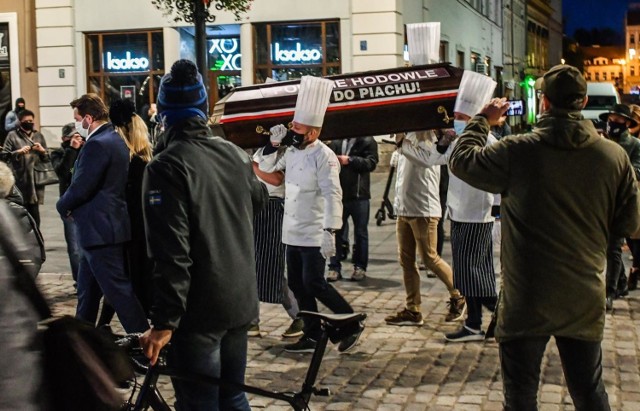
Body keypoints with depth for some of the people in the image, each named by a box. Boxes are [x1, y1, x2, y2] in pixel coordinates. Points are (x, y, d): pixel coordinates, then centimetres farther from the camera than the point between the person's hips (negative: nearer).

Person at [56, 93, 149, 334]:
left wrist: (63, 207, -1)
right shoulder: (114, 139, 12)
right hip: (105, 227, 11)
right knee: (87, 289, 20)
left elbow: (80, 188, -21)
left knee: (118, 289, -5)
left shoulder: (97, 145, -20)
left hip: (100, 230, -11)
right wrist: (72, 207, 9)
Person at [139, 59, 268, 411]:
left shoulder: (165, 167, -16)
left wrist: (163, 322, -17)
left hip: (199, 310, -6)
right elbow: (258, 201, 25)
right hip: (241, 302, 7)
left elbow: (171, 253, -21)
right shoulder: (235, 154, 4)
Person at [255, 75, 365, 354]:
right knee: (297, 285, 10)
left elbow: (332, 195, -22)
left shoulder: (324, 156, -16)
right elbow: (267, 167, 21)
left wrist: (330, 231, -28)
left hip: (314, 234, -9)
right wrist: (274, 143, 4)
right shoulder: (292, 152, 9)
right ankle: (312, 336, 21)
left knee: (313, 284, -8)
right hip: (293, 233, 9)